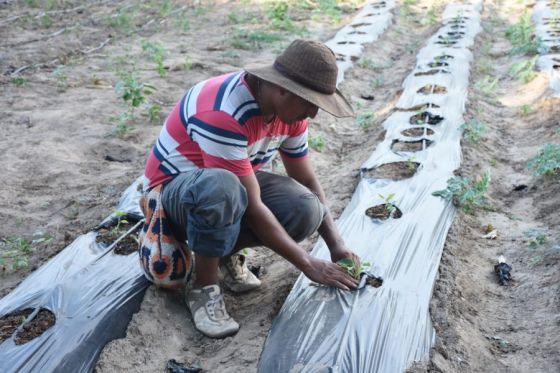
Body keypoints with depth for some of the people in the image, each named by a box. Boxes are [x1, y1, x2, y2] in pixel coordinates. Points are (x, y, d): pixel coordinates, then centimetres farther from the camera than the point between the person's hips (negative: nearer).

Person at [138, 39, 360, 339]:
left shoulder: (290, 109, -8)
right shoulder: (223, 113, -33)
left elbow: (307, 180, 3)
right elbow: (252, 207, -32)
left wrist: (336, 244, -7)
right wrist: (308, 265, -26)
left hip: (232, 183, 7)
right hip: (174, 188, -7)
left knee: (306, 210, -20)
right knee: (221, 188, -43)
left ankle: (224, 252, 4)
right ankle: (204, 287, -18)